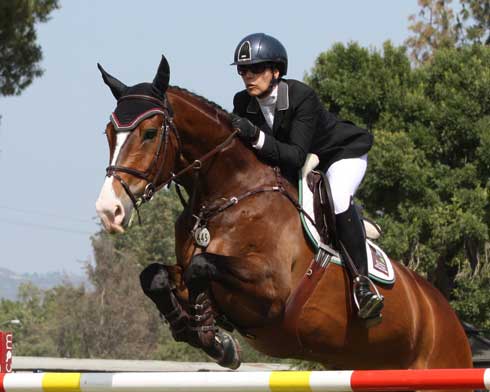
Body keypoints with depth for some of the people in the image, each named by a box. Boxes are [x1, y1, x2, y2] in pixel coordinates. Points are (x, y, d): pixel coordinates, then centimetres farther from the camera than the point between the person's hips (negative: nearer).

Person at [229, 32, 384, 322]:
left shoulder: (302, 97, -32)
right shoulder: (243, 103, -14)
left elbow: (296, 156, -37)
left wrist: (257, 137, -50)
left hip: (343, 153, -8)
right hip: (299, 165, 8)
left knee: (338, 198, -35)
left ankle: (361, 280, -31)